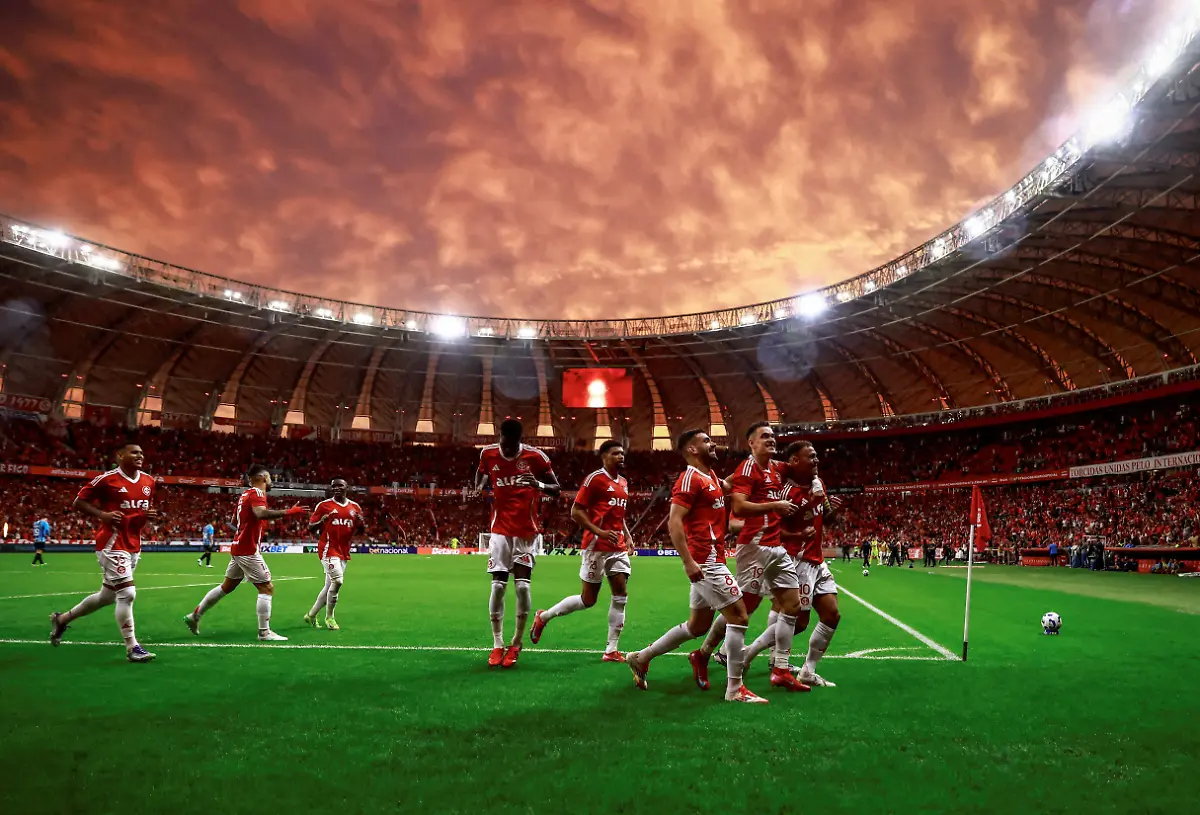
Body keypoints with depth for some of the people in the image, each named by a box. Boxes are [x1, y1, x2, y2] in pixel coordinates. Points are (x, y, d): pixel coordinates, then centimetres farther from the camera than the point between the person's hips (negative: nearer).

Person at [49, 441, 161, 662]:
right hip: (112, 543, -8)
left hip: (134, 545, 8)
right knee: (127, 593, -13)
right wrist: (103, 515, -19)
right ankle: (131, 647, -3)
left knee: (107, 596, 18)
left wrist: (151, 515, -2)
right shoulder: (106, 479, -11)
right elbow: (79, 502, -4)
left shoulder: (149, 481, 8)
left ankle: (62, 619, 41)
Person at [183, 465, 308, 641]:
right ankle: (264, 632, -4)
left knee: (227, 586, 22)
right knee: (267, 588, -6)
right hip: (248, 550, -10)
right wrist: (288, 512, -38)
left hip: (238, 547, 10)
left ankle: (195, 616, 32)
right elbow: (260, 513, -35)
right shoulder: (257, 493, -14)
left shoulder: (246, 494, 15)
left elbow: (234, 520, 25)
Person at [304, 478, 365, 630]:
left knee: (330, 586, 11)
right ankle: (329, 617, 0)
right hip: (328, 548, -5)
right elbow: (310, 527, 0)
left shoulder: (355, 507, 9)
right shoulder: (324, 505, -3)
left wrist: (360, 522, -7)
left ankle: (311, 615, 29)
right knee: (337, 580, -17)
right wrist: (321, 521, -21)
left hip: (344, 551, 5)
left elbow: (361, 530, 16)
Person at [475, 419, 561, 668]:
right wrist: (480, 488, -2)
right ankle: (497, 645, 8)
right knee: (498, 586, -4)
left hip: (527, 531, -2)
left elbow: (556, 490, -3)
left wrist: (538, 484, -25)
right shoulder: (488, 454, -2)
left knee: (522, 586, -8)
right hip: (500, 530, 2)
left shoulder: (536, 457, -10)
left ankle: (517, 643, 10)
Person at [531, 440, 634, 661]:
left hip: (618, 548, 7)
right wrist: (599, 532, -21)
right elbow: (576, 512, -12)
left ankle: (612, 650, 6)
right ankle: (544, 616, 20)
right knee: (588, 600, 0)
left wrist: (628, 536, 12)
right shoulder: (595, 479, -10)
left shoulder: (623, 483, 14)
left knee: (621, 595, 0)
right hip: (596, 547, -7)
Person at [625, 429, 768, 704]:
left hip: (709, 561, 10)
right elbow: (674, 521, -20)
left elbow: (728, 487, 37)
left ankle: (642, 657, 25)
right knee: (739, 616, -7)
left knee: (698, 625, 16)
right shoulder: (690, 478, -13)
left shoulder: (710, 477, 15)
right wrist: (688, 562, -26)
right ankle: (735, 689, 2)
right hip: (706, 561, -10)